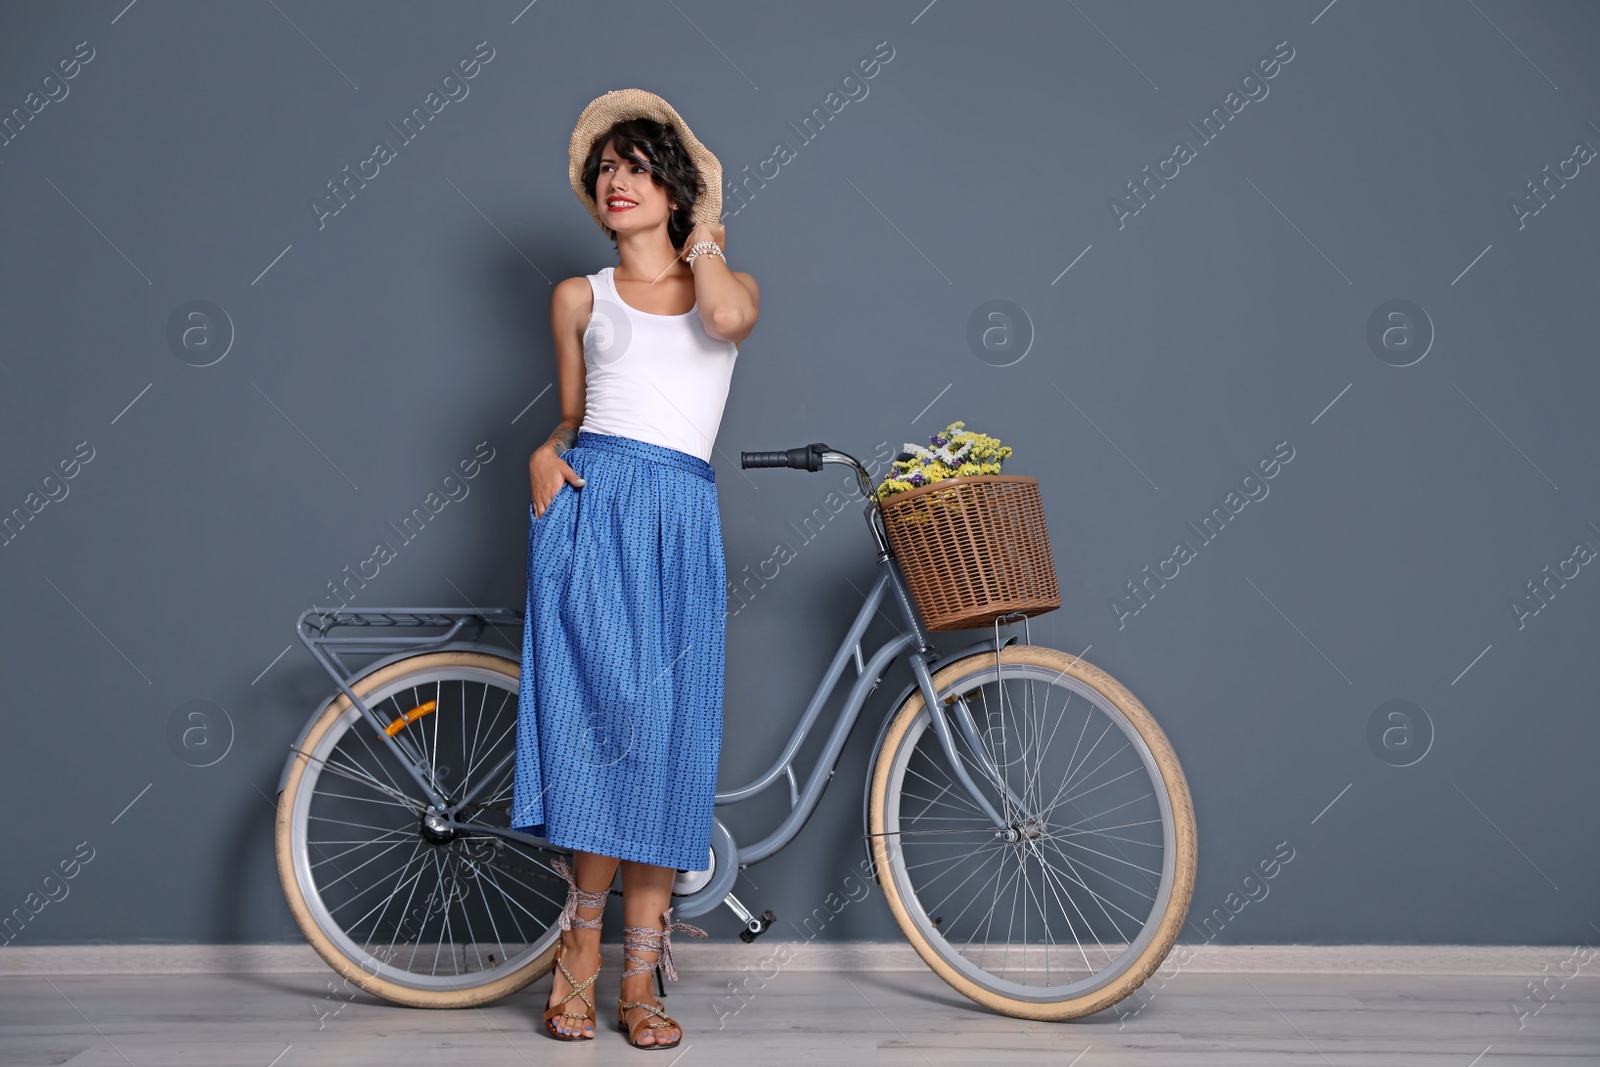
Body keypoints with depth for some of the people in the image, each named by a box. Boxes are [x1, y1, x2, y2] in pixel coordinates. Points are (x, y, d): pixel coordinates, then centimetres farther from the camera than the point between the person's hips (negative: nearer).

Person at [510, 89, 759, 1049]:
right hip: (591, 503, 0)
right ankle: (584, 934, -1)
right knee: (611, 710, -16)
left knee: (666, 731, -5)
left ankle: (638, 981, 1)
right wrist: (547, 453, 1)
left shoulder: (730, 283, 17)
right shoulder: (581, 299, 18)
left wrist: (702, 241, 10)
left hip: (681, 520, 0)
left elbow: (728, 318, -8)